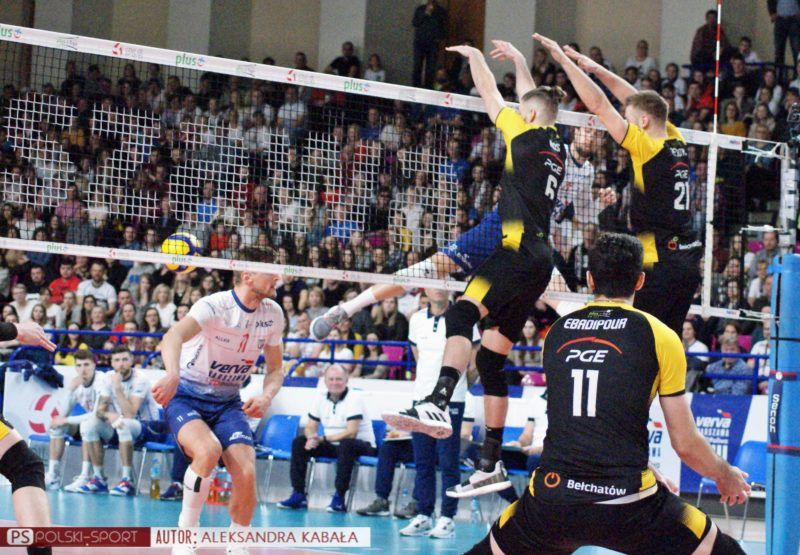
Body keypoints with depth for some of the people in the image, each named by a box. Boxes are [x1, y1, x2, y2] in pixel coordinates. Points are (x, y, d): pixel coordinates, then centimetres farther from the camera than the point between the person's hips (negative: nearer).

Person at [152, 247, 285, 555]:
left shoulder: (272, 314, -3)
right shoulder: (215, 305, -22)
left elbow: (275, 369, 9)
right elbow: (172, 337, -41)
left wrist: (266, 396, -14)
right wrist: (173, 375, -62)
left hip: (227, 402, 5)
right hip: (186, 395, -5)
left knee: (247, 474, -16)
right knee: (208, 450, -34)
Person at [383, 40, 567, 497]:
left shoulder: (528, 138, -1)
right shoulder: (555, 146, 19)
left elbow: (492, 97, 10)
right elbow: (530, 101, 38)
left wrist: (476, 57, 26)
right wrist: (519, 61, 48)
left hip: (520, 252, -9)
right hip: (540, 262, 9)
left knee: (463, 314, -28)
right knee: (492, 357, 8)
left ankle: (439, 404, -52)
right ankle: (492, 465, 8)